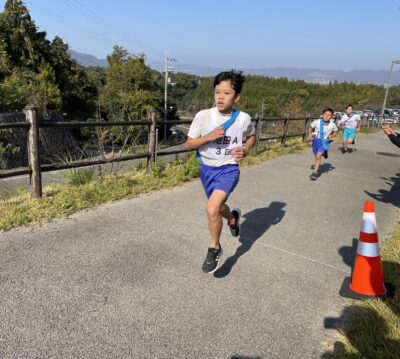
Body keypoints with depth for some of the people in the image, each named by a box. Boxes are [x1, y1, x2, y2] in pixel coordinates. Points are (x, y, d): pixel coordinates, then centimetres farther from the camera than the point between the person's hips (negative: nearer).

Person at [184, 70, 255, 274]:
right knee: (218, 207, 22)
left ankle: (214, 248, 5)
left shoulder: (243, 118, -11)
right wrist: (209, 137, -23)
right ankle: (233, 217, 61)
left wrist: (246, 151, -8)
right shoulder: (203, 116, -14)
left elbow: (251, 135, 11)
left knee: (212, 209, -23)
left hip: (229, 169, -3)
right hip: (207, 169, 3)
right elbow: (188, 144, -8)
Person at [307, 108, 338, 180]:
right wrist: (310, 135, -4)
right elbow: (311, 127, 7)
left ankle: (315, 172, -10)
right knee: (316, 157, 15)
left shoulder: (332, 125, -10)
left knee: (318, 156, -17)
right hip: (316, 140, 2)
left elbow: (336, 131, 11)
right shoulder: (317, 122, -12)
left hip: (325, 142, -2)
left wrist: (332, 136, -3)